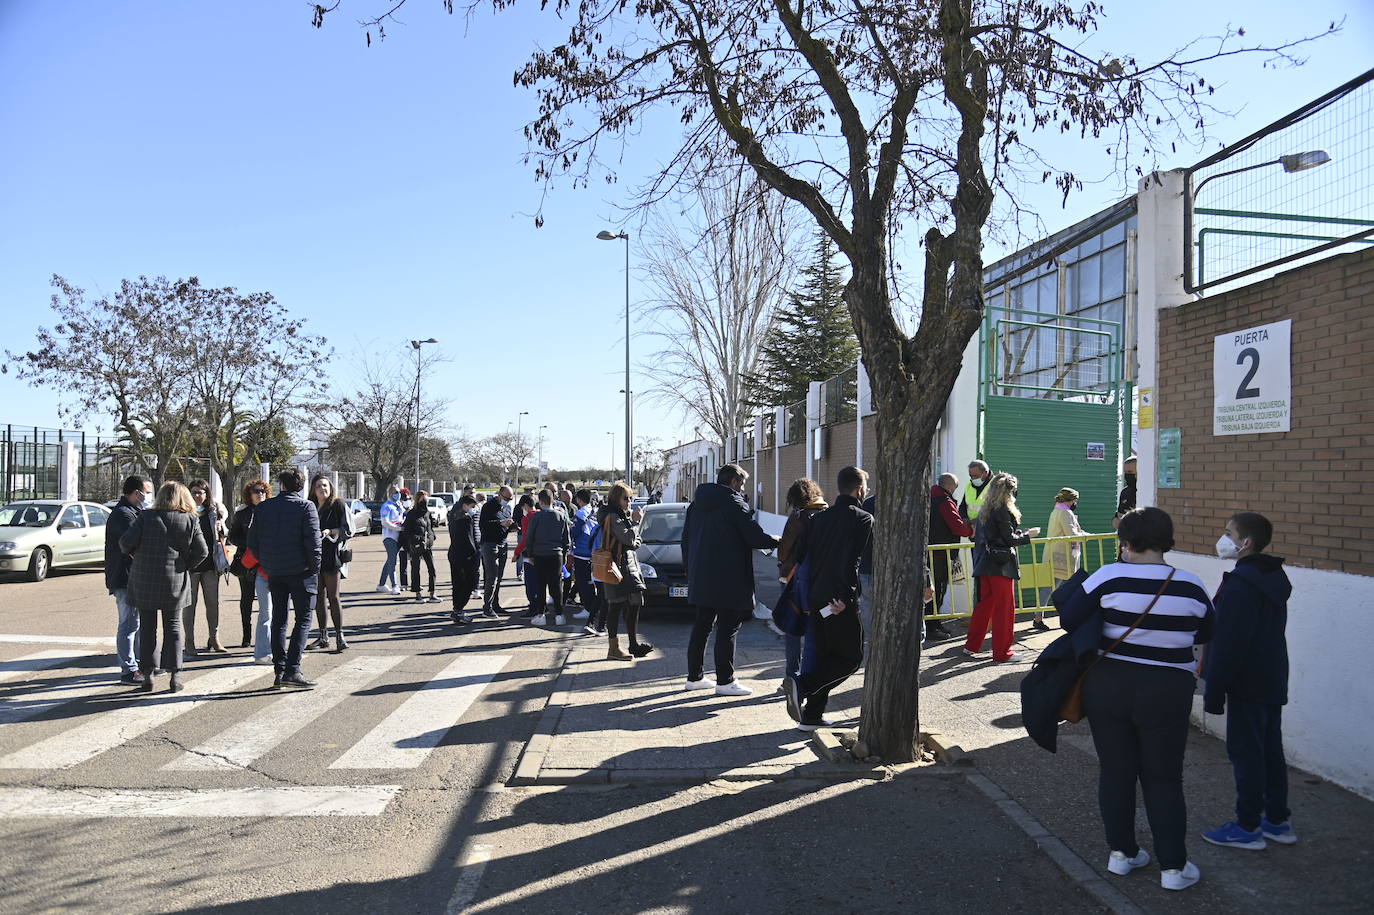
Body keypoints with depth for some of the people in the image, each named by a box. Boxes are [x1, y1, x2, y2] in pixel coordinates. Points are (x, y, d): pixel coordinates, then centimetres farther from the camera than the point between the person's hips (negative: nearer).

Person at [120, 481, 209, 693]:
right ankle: (175, 676, 7)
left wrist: (134, 555, 9)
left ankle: (147, 675, 11)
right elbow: (202, 551, -5)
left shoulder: (146, 517, -5)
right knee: (172, 627, 9)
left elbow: (125, 542, -11)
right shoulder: (190, 521, -2)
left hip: (144, 580, -1)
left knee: (147, 628, 10)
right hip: (175, 582, 1)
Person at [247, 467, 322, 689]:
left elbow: (252, 542, 7)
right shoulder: (306, 506, -7)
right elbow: (313, 541, -13)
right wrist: (315, 569, -4)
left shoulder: (263, 507, 6)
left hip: (274, 572, 4)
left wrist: (266, 563, 16)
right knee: (303, 619, 0)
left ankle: (279, 671, 11)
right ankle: (292, 670, -9)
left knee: (279, 620, 12)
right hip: (300, 571, -4)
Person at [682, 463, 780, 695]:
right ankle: (725, 681, 0)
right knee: (728, 628, -2)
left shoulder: (697, 504, 13)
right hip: (728, 579, -8)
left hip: (700, 578, 8)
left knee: (702, 626, 14)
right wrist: (778, 541, 3)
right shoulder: (734, 503, -11)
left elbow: (686, 538, 16)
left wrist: (690, 567, 22)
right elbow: (756, 537, -15)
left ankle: (695, 676, 21)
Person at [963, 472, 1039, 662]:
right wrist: (1028, 535, 1)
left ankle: (972, 645, 20)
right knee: (1005, 608, 1)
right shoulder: (1003, 510, -14)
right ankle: (1002, 651, 6)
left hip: (987, 562, 8)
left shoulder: (985, 510, 11)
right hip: (1002, 564, -8)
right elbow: (1010, 539, -14)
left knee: (984, 604, 15)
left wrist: (1020, 533, 17)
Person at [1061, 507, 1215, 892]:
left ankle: (1121, 852, 24)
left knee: (1115, 772, 13)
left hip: (1108, 687, -1)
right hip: (1166, 694, 1)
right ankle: (1173, 866, 16)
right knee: (1164, 779, 12)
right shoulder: (1190, 586, -6)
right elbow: (1206, 634, 9)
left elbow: (1068, 618, -12)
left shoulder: (1110, 577, -13)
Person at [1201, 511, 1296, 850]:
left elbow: (1228, 645, -22)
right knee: (1271, 751, 17)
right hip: (1273, 682, 9)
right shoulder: (1275, 578, 9)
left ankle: (1248, 827, 10)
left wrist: (1214, 694, -16)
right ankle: (1278, 821, 27)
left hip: (1247, 686, -9)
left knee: (1246, 753, 0)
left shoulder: (1240, 585, -22)